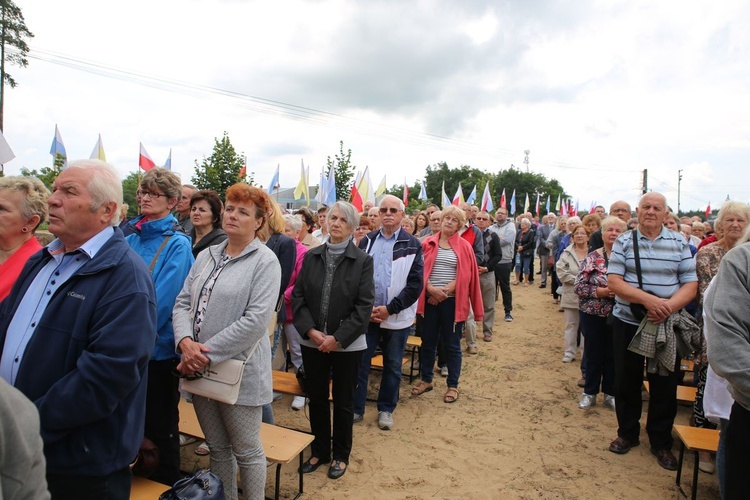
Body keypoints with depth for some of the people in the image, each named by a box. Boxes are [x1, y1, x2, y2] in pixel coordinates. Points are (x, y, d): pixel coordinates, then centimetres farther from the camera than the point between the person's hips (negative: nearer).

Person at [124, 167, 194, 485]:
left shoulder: (177, 245, -12)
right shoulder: (131, 239, 6)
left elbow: (162, 299, -19)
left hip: (158, 347, -6)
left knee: (159, 424, 9)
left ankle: (164, 487, 30)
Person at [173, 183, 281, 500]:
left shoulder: (265, 261, -11)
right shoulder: (206, 256, 9)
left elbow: (256, 320, -19)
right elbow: (183, 302, 5)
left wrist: (208, 355, -19)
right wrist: (185, 341, -14)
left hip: (238, 370, -6)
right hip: (200, 369, 6)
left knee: (246, 451, 10)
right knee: (217, 448, 21)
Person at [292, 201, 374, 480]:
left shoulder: (363, 261, -6)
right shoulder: (311, 257, 3)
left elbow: (364, 305, -10)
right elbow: (298, 296, 2)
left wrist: (338, 338, -15)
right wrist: (310, 330, -12)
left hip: (347, 345, -3)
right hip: (312, 342, 3)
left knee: (343, 402, 12)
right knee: (316, 399, 16)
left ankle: (341, 455, 32)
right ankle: (320, 451, 35)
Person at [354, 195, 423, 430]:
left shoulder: (412, 245, -3)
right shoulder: (367, 241, 5)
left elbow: (415, 284, -8)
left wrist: (389, 309, -13)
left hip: (396, 317, -1)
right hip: (366, 313, 2)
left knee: (393, 365, 12)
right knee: (360, 362, 8)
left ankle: (386, 409, 30)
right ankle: (356, 407, 24)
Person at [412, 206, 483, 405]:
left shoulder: (464, 246, 2)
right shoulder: (428, 243, 5)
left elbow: (465, 275, -4)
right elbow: (421, 270, 1)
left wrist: (445, 291, -13)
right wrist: (431, 289, -14)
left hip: (452, 301, -1)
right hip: (430, 299, 2)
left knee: (452, 344, 7)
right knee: (428, 341, 11)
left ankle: (453, 385, 20)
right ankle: (426, 380, 28)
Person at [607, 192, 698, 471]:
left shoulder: (679, 244, 1)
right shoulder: (623, 242, -1)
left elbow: (690, 284, -3)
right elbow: (614, 281, -10)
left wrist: (670, 305, -22)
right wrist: (648, 299, -24)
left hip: (667, 325, 0)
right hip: (628, 323, 0)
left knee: (665, 385, 9)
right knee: (626, 382, 11)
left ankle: (661, 442, 28)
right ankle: (627, 434, 31)